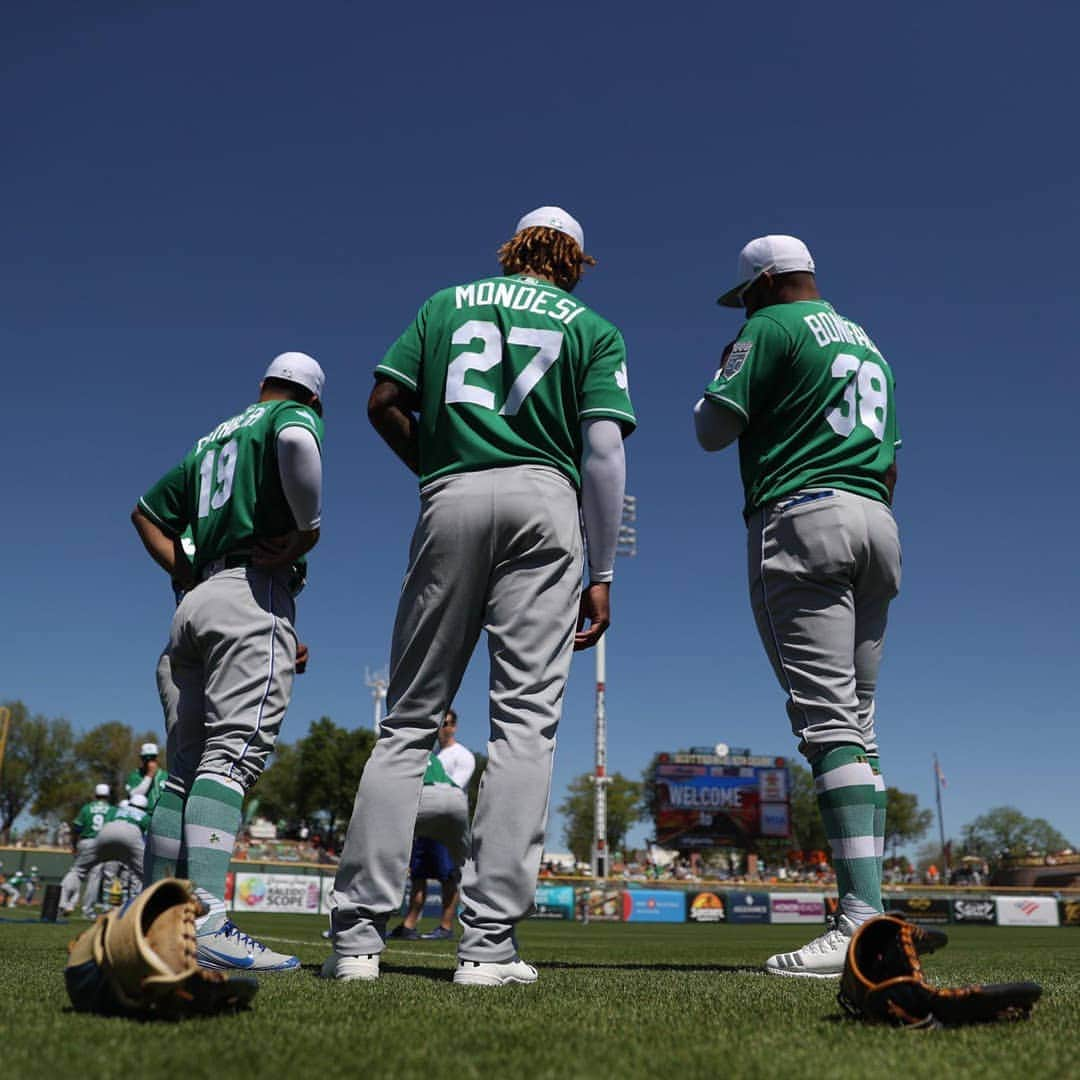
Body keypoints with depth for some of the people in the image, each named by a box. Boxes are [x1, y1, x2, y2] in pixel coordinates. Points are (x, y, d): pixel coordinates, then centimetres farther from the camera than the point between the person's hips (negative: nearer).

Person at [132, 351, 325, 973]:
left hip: (197, 602, 8)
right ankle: (205, 921, -27)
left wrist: (190, 578, 18)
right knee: (234, 753, -17)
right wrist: (307, 528, -11)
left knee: (185, 769, 7)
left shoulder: (210, 441, 28)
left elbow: (147, 512, 30)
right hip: (254, 597, -7)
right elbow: (297, 441, -20)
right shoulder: (296, 416, 6)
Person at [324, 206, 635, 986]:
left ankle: (359, 929, 1)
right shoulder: (592, 329, 15)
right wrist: (602, 575, 1)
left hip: (452, 503, 2)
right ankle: (490, 942, -7)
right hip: (544, 500, -1)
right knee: (526, 721, -3)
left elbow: (384, 402, 11)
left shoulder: (447, 302, 21)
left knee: (411, 719, 5)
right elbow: (603, 449, 2)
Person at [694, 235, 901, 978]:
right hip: (877, 527, 8)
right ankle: (868, 913, 6)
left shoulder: (773, 327, 1)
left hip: (803, 519, -8)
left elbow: (713, 429, -3)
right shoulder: (869, 345, 26)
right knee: (858, 727, 6)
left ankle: (864, 919, -19)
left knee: (828, 718, -14)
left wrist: (726, 377, 16)